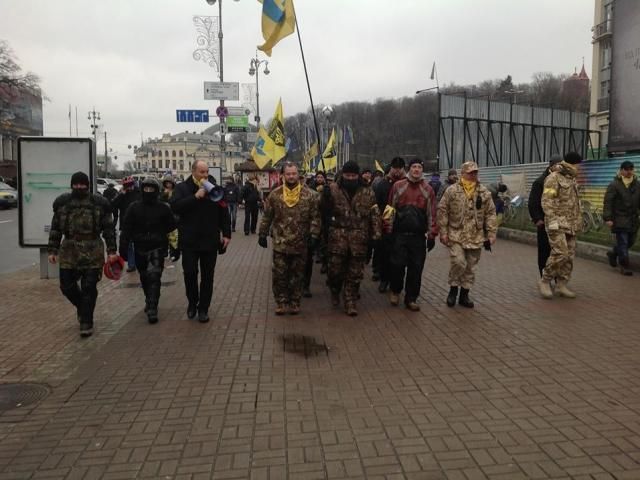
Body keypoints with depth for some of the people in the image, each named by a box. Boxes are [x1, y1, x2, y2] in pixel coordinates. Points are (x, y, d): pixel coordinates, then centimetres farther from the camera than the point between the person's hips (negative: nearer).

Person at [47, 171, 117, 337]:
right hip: (69, 251, 3)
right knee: (67, 286, 5)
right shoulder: (62, 202, 5)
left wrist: (111, 251, -3)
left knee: (89, 288, 0)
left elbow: (109, 229, 1)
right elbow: (55, 228, 11)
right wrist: (52, 250, 7)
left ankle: (86, 322, 13)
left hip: (93, 252, -2)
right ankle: (82, 307, 35)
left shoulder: (99, 203, -1)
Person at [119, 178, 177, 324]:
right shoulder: (134, 207, -1)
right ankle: (150, 302, 37)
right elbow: (126, 229, -2)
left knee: (154, 278, -13)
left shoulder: (164, 208, -3)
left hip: (157, 249, -3)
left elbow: (172, 228, 4)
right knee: (145, 278, 17)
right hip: (140, 249, 3)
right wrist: (123, 248, -7)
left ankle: (152, 309, -13)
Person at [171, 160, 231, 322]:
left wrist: (226, 234, -1)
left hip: (210, 240, 1)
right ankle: (192, 303, 26)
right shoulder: (182, 188, 0)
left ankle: (203, 308, 17)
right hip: (189, 240, -1)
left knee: (207, 276, 6)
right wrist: (196, 196, -21)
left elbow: (223, 211, 5)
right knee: (189, 273, 4)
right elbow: (175, 207, -16)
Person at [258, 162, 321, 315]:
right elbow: (267, 217, 6)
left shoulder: (309, 194, -3)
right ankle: (281, 302, 17)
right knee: (279, 274, 3)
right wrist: (262, 234, 6)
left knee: (297, 275, 10)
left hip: (301, 244, 0)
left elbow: (315, 217, -2)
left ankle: (294, 302, 23)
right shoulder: (275, 194, 0)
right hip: (280, 243, 1)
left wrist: (314, 235, -10)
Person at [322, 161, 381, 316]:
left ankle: (350, 302, 19)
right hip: (337, 237, -1)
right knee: (335, 270, 5)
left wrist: (375, 234, -1)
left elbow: (374, 215, 6)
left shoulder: (368, 194, 4)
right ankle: (335, 292, 35)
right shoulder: (333, 190, 1)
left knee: (355, 274, 6)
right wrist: (325, 198, -18)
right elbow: (325, 212, -1)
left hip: (359, 240, 1)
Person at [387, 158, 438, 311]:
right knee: (398, 264, -2)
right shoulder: (398, 186, 2)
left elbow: (432, 214, 6)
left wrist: (432, 235, 2)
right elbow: (390, 208, 5)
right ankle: (395, 291, 23)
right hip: (399, 234, -1)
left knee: (416, 268, 4)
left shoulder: (428, 189, 6)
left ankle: (411, 298, 16)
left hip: (419, 236, 2)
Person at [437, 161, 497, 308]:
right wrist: (443, 232, -8)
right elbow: (443, 211, -4)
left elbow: (490, 214, 5)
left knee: (471, 267, 9)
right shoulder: (452, 191, -4)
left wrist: (491, 234, -1)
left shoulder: (484, 192, 4)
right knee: (458, 262, -15)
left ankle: (464, 294, 24)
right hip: (456, 235, -3)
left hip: (476, 237, 3)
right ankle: (453, 289, 9)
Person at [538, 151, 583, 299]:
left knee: (569, 256, 7)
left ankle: (561, 285, 15)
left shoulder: (571, 179, 17)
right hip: (558, 224, -9)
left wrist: (578, 220, 20)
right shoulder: (554, 178, -9)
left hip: (570, 224, 9)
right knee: (560, 254, -15)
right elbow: (546, 201, -16)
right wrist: (552, 220, -23)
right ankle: (545, 281, 0)